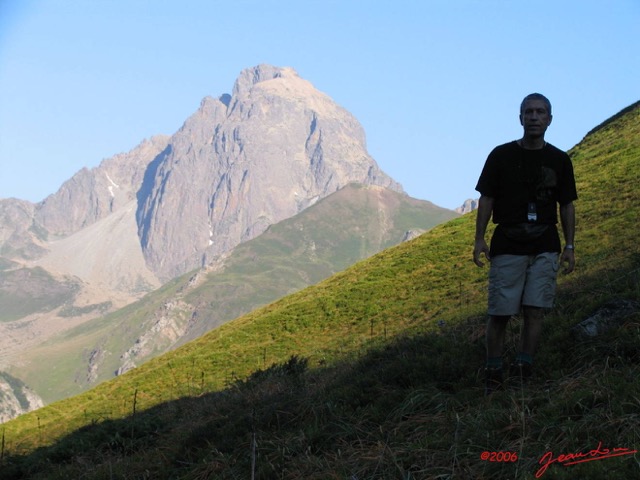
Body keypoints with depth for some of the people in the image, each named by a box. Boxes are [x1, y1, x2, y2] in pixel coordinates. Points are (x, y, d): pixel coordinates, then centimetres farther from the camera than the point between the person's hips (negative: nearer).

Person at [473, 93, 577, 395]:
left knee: (534, 310, -3)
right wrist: (479, 239, -3)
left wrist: (569, 247, 4)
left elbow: (567, 205, 11)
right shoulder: (502, 155, 1)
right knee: (500, 312, -3)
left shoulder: (559, 160, 7)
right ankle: (493, 374, 6)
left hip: (545, 248, 2)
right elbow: (486, 199, 4)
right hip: (507, 246, -2)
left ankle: (524, 370, 3)